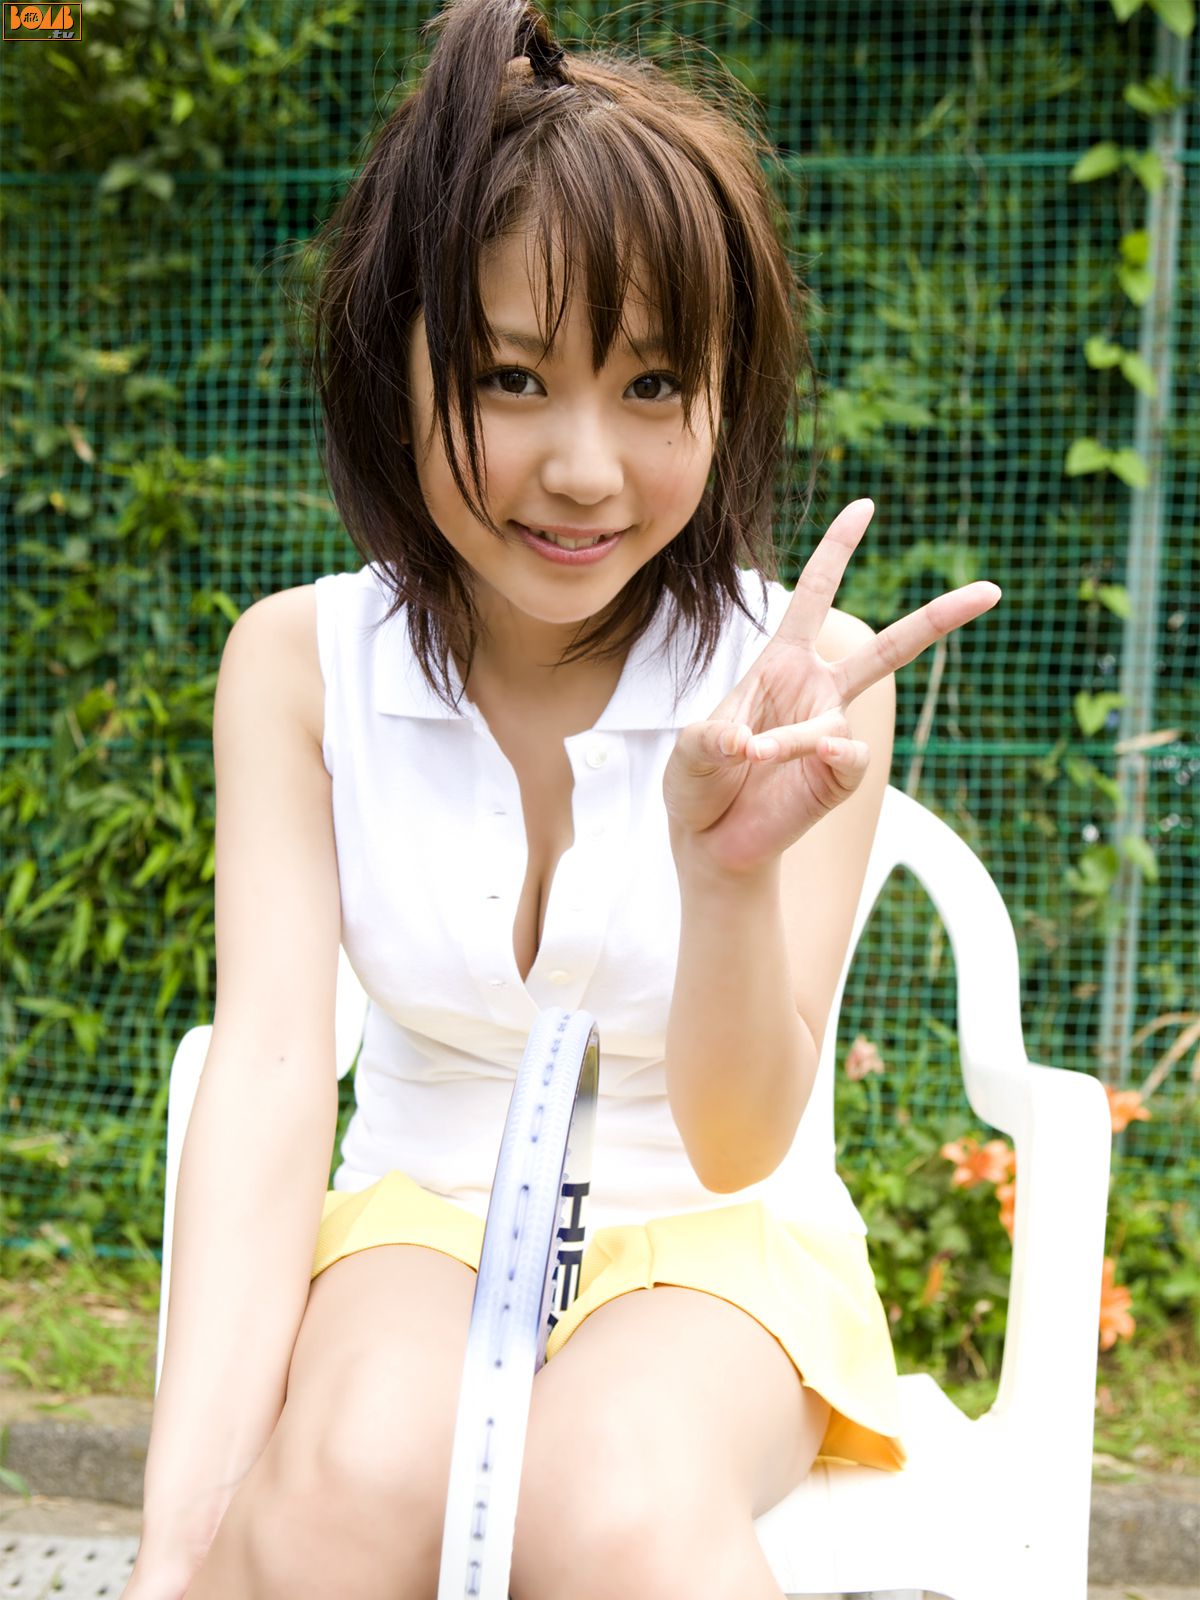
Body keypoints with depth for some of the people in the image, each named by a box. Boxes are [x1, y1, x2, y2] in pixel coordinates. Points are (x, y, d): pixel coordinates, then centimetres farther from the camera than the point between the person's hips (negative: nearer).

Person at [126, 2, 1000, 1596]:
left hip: (720, 1242, -1)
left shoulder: (799, 673, -13)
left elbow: (736, 1144, -18)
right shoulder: (298, 662, -9)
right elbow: (271, 1063, -19)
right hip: (419, 1215, 2)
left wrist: (733, 865, -39)